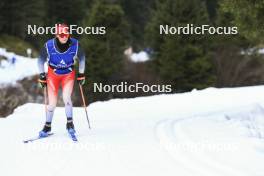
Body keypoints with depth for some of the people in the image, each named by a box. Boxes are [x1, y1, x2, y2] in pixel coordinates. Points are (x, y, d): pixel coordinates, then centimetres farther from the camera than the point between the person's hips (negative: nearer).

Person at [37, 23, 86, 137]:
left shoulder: (75, 45, -19)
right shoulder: (49, 46, -22)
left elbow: (81, 58, 1)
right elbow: (41, 60, -3)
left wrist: (81, 74, 4)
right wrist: (42, 75, -3)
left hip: (68, 74, 0)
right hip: (53, 74, 0)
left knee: (66, 98, -20)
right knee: (52, 103, -3)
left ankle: (70, 123, -2)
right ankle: (48, 126, 18)